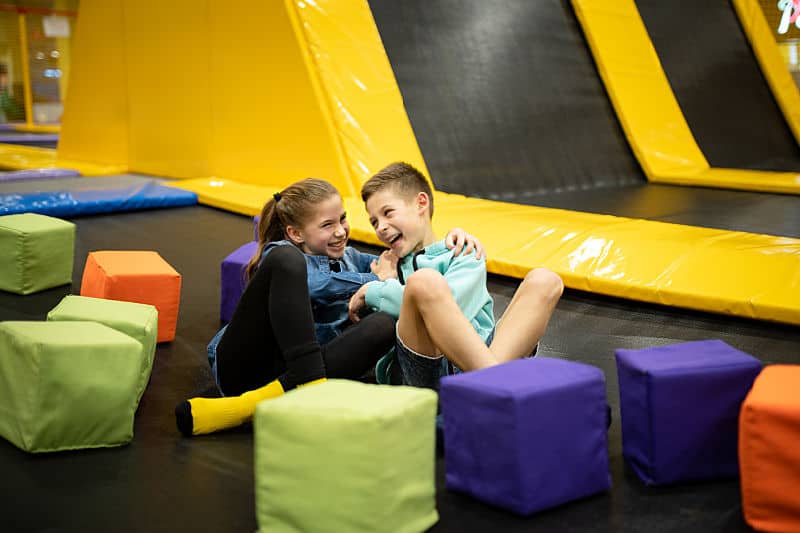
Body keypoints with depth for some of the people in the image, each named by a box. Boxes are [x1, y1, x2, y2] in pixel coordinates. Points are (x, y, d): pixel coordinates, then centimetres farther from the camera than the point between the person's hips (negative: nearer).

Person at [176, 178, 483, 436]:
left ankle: (254, 405, -31)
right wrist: (379, 282, -6)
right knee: (286, 260, -24)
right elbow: (314, 285, -17)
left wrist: (451, 239, 5)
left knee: (384, 324, -23)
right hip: (245, 365, -4)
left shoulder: (348, 259, 22)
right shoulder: (280, 252, 4)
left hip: (295, 375, 5)